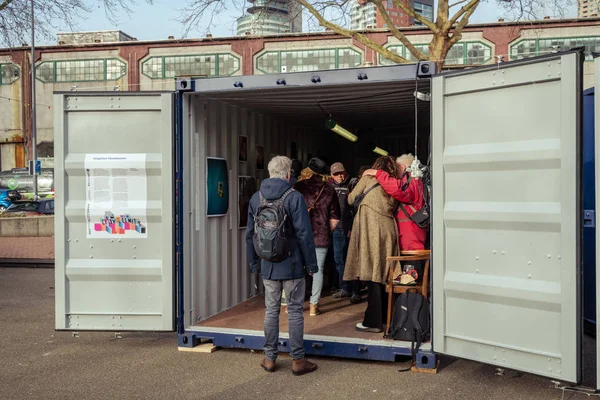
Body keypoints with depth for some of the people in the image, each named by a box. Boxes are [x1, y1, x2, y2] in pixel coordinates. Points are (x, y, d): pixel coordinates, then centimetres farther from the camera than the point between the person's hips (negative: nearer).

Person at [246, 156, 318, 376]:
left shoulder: (256, 198, 4)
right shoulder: (295, 198, -11)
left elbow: (250, 234, 9)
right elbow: (304, 234, -13)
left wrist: (254, 262, 18)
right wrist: (311, 263, -4)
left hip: (268, 266, 4)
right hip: (292, 265, -4)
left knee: (271, 310, 12)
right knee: (295, 311, 4)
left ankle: (269, 358, 19)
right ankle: (298, 360, 11)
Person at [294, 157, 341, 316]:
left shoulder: (298, 187, -3)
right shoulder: (329, 189, 2)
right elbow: (335, 218, 1)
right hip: (321, 236, 1)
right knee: (318, 270, 6)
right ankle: (314, 305, 7)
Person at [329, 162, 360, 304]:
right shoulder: (331, 187, 9)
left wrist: (353, 228, -14)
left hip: (348, 228, -5)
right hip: (336, 228, 5)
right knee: (339, 259, 10)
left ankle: (355, 291, 3)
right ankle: (344, 288, 22)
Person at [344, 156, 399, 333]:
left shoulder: (368, 178, 5)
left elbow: (351, 199, 11)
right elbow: (393, 208, 13)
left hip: (371, 229, -5)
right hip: (389, 230, 5)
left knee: (372, 274, -5)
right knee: (383, 274, 13)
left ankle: (373, 321, -3)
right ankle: (385, 315, 21)